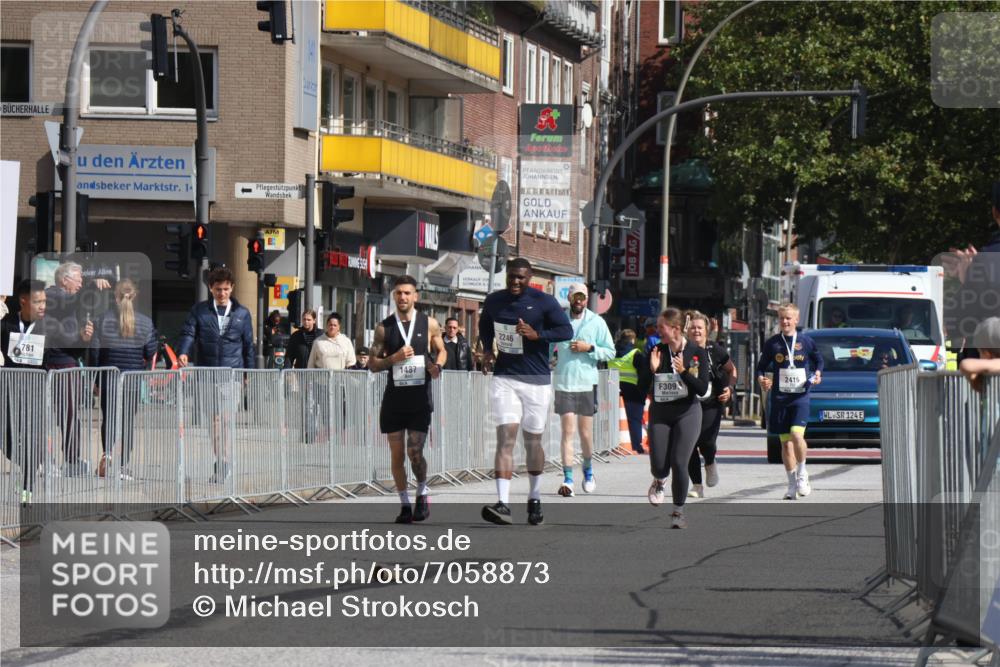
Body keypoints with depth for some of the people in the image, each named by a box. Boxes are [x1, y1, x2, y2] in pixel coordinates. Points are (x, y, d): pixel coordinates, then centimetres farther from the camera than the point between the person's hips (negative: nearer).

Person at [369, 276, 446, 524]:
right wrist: (394, 358, -14)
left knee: (415, 452, -9)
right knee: (397, 454, 3)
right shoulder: (384, 327, 3)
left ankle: (422, 493, 17)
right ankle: (404, 504, 15)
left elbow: (441, 350, 16)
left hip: (420, 395, -1)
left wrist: (437, 366, -6)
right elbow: (372, 364, 4)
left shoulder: (429, 324, 2)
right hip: (394, 396, 1)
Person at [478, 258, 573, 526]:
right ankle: (503, 504, -22)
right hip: (504, 378, 1)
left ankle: (535, 499, 28)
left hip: (536, 380, -1)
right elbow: (485, 325, 25)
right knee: (506, 436, -13)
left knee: (533, 440, 9)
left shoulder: (544, 302, -5)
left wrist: (537, 335, -19)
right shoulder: (494, 301, 6)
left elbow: (566, 331, -5)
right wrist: (487, 349, 8)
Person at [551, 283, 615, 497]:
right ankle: (567, 479, -10)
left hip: (587, 383, 0)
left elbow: (610, 352, 2)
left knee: (586, 433, 8)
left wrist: (589, 348, -12)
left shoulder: (596, 322, 2)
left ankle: (588, 471, 30)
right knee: (567, 431, -8)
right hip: (564, 383, 0)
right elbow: (547, 348, 15)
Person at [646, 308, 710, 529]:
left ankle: (678, 511, 6)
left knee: (679, 463, -10)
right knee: (658, 465, -1)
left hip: (687, 412, -2)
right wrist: (652, 369, -20)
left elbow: (702, 388, -10)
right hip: (660, 413, 2)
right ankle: (659, 482, 38)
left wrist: (683, 372, -23)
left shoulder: (697, 353, -7)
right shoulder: (656, 351, -3)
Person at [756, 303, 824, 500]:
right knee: (786, 443, 4)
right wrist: (761, 379, -10)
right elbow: (761, 367, 11)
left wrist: (817, 374, -2)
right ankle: (792, 484, 16)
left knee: (797, 434, -21)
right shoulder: (772, 343, 4)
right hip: (779, 398, 2)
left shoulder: (806, 342, 3)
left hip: (800, 397, -2)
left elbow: (818, 361, 18)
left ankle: (802, 473, 2)